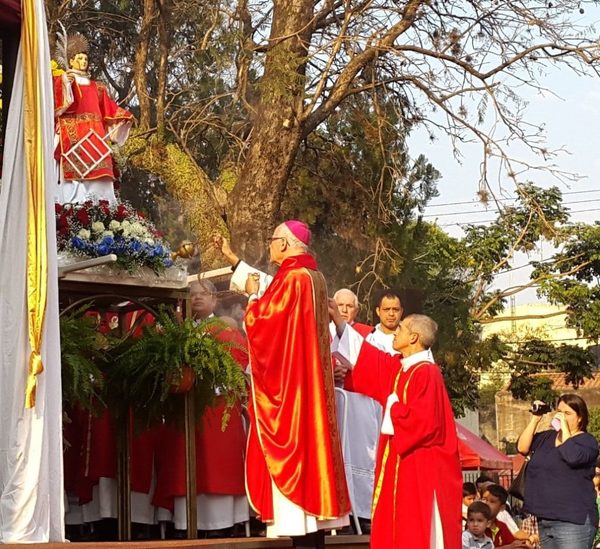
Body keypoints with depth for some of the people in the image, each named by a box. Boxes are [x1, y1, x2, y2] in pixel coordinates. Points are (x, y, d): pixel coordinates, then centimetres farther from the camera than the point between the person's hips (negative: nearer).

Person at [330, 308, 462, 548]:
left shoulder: (426, 373, -15)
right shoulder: (396, 368, 10)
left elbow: (423, 420, -24)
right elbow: (366, 357, 23)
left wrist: (393, 407, -9)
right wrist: (338, 321, 23)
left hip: (420, 467, -9)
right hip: (400, 464, 9)